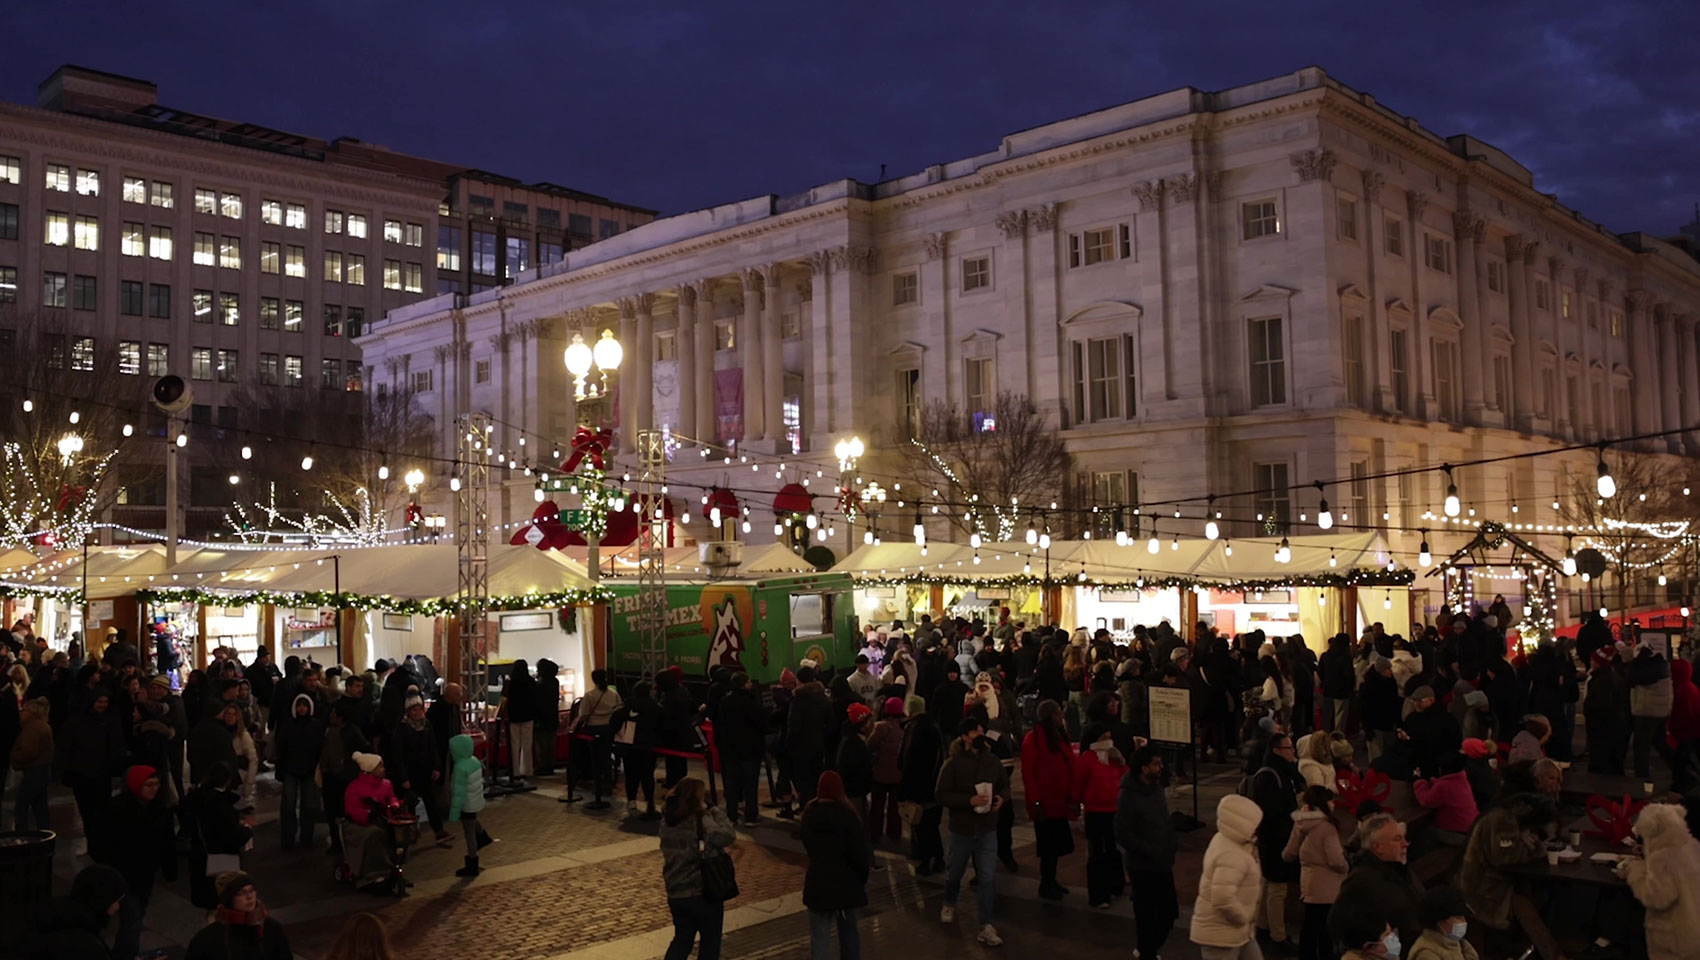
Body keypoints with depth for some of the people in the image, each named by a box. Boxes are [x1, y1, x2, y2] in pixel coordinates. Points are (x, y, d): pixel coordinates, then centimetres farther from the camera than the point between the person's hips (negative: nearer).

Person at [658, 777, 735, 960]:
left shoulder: (667, 821, -2)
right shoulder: (701, 823, -24)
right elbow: (728, 835, -29)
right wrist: (713, 811, -19)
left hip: (675, 894, 6)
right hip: (704, 893, -6)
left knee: (682, 939, 23)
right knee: (710, 942, 15)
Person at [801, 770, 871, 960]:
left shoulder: (809, 812, -2)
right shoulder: (846, 813, -16)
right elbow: (860, 849, -14)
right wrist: (863, 875, 1)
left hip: (818, 882, 2)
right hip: (845, 881, -2)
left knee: (819, 934, 6)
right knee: (848, 930, 17)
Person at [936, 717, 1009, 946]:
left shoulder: (992, 761, -3)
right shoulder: (952, 764, -14)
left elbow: (1005, 784, 12)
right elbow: (941, 794, -16)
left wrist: (1002, 798, -10)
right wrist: (969, 800, -26)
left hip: (987, 830, 2)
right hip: (961, 830, -2)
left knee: (988, 879, -5)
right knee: (954, 873, 17)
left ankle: (986, 927, 1)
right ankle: (949, 904, 47)